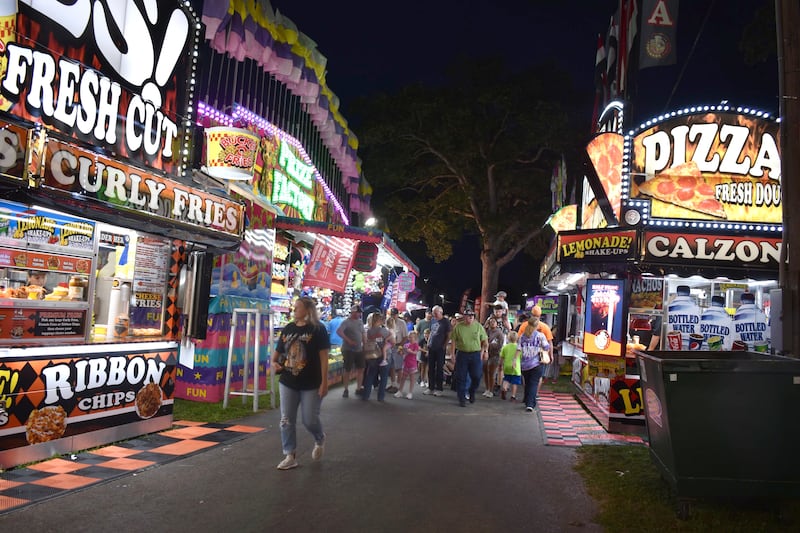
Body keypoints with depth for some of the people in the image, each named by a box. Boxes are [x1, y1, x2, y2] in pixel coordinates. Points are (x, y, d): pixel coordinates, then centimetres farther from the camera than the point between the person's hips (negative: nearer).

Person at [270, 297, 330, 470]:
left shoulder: (318, 328, -9)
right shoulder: (288, 328, 6)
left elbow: (323, 356, -11)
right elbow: (278, 350, 16)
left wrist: (324, 382, -14)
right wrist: (273, 362, -6)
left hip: (311, 384, -5)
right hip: (288, 383, 5)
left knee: (310, 420, 2)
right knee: (286, 421, 4)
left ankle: (320, 440, 35)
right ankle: (290, 456, 16)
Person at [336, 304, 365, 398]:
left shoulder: (360, 322, 11)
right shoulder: (346, 322, -11)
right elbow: (338, 331, -25)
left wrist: (364, 345, 10)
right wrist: (349, 341, -28)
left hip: (359, 349, 6)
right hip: (348, 350, -6)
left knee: (361, 369, 6)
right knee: (347, 370, 0)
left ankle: (359, 388, 17)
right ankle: (346, 390, 12)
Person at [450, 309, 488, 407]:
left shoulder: (478, 326, 2)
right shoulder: (458, 327, 0)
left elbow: (485, 340, 6)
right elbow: (454, 341, 3)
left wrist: (486, 351, -4)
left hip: (476, 354, 0)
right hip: (462, 354, 0)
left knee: (476, 376, -2)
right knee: (461, 378, 2)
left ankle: (471, 392, 27)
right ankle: (462, 399, 14)